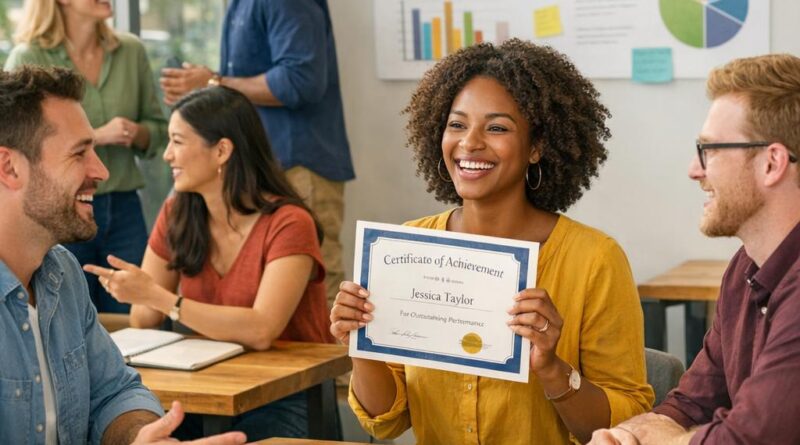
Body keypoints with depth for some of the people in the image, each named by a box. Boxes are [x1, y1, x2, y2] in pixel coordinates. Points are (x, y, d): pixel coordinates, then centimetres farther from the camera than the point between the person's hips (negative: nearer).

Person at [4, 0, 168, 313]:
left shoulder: (131, 51, 6)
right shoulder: (28, 58, -5)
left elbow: (158, 129, 14)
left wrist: (137, 133, -10)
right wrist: (97, 136, -19)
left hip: (124, 208, 3)